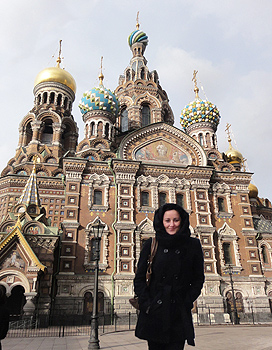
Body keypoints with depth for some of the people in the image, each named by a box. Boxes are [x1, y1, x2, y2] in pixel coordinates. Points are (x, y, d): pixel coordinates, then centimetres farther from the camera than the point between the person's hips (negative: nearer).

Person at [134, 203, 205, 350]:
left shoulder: (193, 245, 1)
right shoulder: (151, 245, 0)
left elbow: (198, 279, 6)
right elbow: (139, 279, 2)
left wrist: (187, 303, -3)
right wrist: (147, 304, -7)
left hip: (179, 315, 0)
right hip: (154, 314, 1)